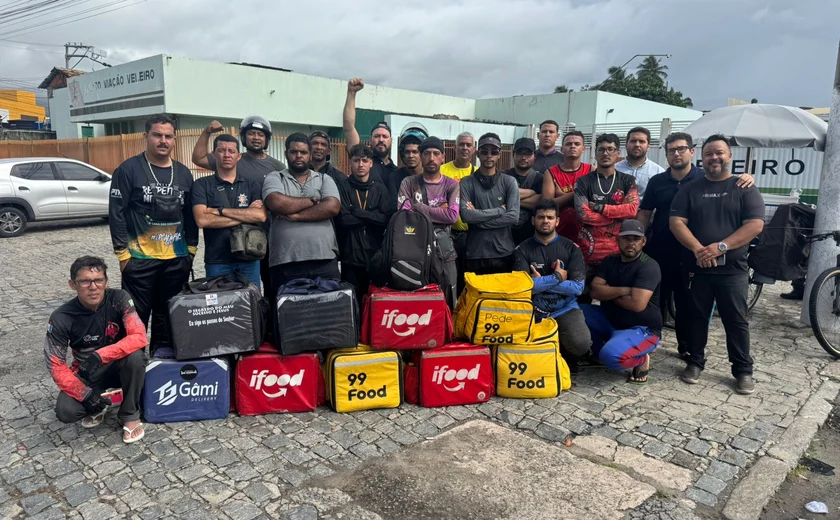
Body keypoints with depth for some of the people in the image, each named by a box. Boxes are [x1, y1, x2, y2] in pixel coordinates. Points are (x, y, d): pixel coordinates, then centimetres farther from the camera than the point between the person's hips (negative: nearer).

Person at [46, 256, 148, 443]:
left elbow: (139, 337, -28)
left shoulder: (119, 299, -20)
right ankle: (98, 405, 11)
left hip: (118, 366, 0)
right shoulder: (61, 318, -18)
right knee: (65, 411, -26)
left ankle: (130, 415, -11)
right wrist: (85, 394, -24)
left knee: (135, 356, -34)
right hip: (85, 373, 1)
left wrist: (100, 356, -39)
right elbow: (55, 365, -14)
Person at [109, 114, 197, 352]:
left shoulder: (183, 173, 10)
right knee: (136, 318, 2)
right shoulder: (129, 169, -4)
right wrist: (122, 252, -8)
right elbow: (116, 214, -5)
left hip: (177, 259, 4)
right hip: (139, 259, -4)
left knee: (170, 317, 12)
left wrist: (191, 247, 9)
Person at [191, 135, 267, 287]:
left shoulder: (252, 186, 8)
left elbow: (261, 216, -9)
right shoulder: (202, 185, 2)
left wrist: (221, 211, -11)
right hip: (216, 261, -1)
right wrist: (245, 216, -9)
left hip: (249, 259, 2)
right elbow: (202, 220, -12)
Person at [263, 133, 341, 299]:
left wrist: (295, 216, -9)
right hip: (285, 263, -1)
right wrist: (312, 200, -2)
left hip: (325, 261, 1)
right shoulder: (274, 178, 10)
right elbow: (276, 203, -12)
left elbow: (332, 207, -6)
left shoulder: (325, 179, 13)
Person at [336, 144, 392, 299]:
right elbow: (343, 220, -10)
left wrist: (358, 212, -9)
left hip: (375, 255, 2)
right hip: (350, 257, -2)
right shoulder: (343, 187, 2)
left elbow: (386, 219, -4)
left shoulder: (380, 189, 9)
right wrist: (372, 217, -7)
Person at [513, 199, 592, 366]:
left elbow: (578, 287, -7)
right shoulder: (522, 250, 1)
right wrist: (557, 277, -11)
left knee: (580, 343, -28)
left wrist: (540, 282, -10)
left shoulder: (571, 248, 3)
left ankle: (565, 357, 11)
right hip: (533, 311, 0)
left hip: (565, 309, 1)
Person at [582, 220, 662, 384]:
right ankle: (599, 352, 5)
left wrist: (609, 294, -11)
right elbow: (595, 291, -6)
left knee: (611, 356, -34)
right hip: (611, 320, 7)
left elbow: (637, 304, -27)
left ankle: (641, 360, 1)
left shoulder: (649, 266, -17)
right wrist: (623, 290, -20)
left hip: (641, 329, -7)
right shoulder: (610, 261, 4)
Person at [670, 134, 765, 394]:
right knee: (696, 316, 10)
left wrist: (721, 247, -19)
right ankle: (695, 362, 23)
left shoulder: (745, 189, 3)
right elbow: (676, 222, -3)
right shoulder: (690, 189, 7)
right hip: (696, 266, 2)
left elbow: (755, 225, -8)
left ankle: (743, 370, 15)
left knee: (736, 321, 4)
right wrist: (697, 249, -18)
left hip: (732, 269, -1)